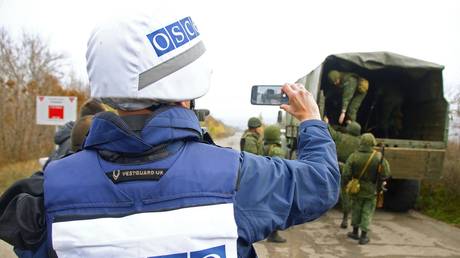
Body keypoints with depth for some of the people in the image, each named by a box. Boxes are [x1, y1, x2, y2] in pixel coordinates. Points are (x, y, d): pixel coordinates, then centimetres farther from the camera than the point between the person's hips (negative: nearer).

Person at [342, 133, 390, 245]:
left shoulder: (353, 156, -12)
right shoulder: (378, 157, -15)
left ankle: (355, 232, 30)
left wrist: (346, 184, 8)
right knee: (367, 212, 9)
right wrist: (384, 162, 6)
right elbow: (385, 174, -12)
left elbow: (346, 174, -10)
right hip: (370, 190, -1)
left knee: (356, 209, 19)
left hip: (357, 189, 1)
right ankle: (363, 236, 12)